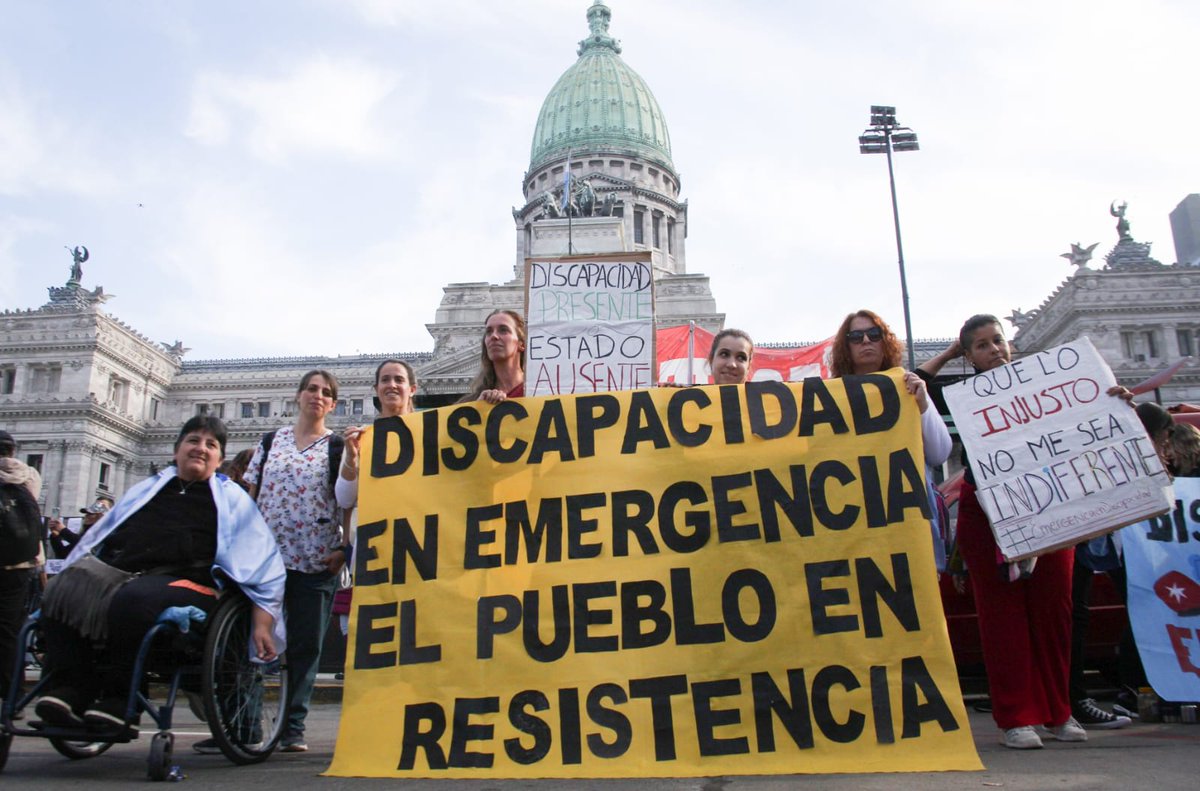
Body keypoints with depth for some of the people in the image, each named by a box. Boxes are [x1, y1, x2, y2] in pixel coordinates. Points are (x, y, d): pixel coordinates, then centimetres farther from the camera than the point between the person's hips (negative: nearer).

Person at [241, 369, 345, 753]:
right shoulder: (271, 441, 12)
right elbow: (249, 495, 12)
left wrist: (344, 548, -9)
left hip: (316, 561, -2)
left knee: (305, 646, 3)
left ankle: (292, 728, 13)